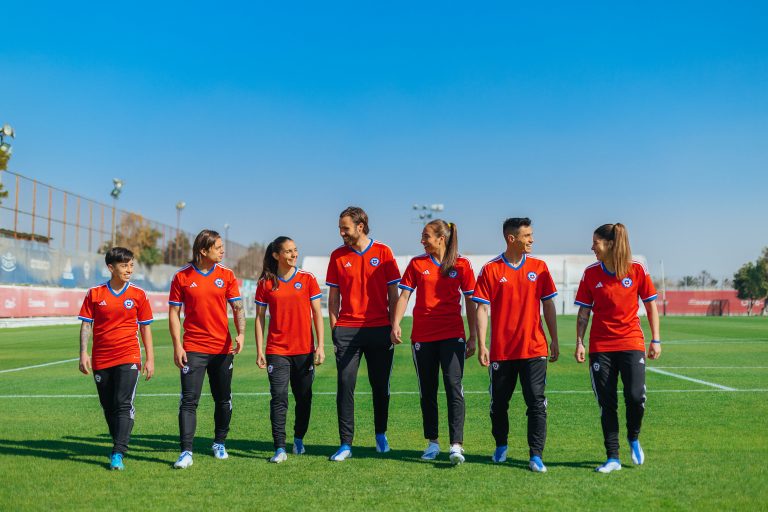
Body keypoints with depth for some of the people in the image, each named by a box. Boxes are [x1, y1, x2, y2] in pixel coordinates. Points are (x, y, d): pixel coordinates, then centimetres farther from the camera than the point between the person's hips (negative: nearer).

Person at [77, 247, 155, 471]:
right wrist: (83, 354, -5)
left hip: (128, 358, -2)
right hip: (101, 359, 2)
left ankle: (118, 454, -17)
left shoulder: (138, 294, 2)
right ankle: (119, 446, 29)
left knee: (124, 404, -15)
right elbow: (86, 325, 5)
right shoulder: (94, 294, 2)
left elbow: (145, 327, 6)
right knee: (109, 408, 11)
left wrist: (150, 359, 3)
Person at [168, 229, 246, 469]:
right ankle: (186, 452, -6)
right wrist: (177, 346, -6)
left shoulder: (226, 275, 3)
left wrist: (241, 334, -14)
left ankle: (219, 444, 29)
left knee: (223, 400, 11)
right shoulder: (182, 277, -2)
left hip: (223, 348, 2)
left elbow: (238, 308, 3)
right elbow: (174, 313, 1)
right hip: (193, 349, -2)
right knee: (189, 400, -8)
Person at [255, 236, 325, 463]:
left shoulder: (307, 279, 1)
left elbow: (317, 314, 3)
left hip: (304, 349, 1)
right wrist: (259, 350, 0)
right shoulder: (265, 283, 1)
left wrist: (320, 346, -3)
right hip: (277, 350, -1)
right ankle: (280, 449, -6)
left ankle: (299, 440, 29)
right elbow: (260, 317, 5)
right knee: (279, 398, -8)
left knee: (304, 397, 10)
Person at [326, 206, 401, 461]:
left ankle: (381, 435, 28)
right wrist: (334, 328, 2)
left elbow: (393, 293, 5)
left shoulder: (383, 252, 2)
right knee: (345, 385, -5)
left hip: (379, 329, 0)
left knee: (380, 385, 8)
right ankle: (346, 444, 0)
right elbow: (333, 296, 9)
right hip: (347, 330, 1)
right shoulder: (338, 255, 6)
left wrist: (393, 325, 0)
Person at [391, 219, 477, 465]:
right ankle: (432, 442, 21)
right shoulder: (417, 263, 5)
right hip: (422, 336, 2)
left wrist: (472, 337, 2)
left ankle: (456, 445, -14)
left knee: (454, 387, -13)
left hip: (452, 335, -2)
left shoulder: (462, 265, 1)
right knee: (427, 391, 9)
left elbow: (470, 302, 4)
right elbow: (404, 296, 4)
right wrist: (396, 324, -9)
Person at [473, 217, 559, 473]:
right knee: (499, 402, 12)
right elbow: (482, 308, -4)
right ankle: (501, 445, 33)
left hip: (534, 348, 1)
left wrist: (554, 340, 8)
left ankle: (536, 456, 2)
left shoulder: (539, 267, 5)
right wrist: (481, 344, -9)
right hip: (501, 350, -1)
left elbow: (548, 305, 9)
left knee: (536, 403, -4)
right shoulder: (490, 270, -3)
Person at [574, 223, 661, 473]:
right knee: (607, 403, 2)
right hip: (600, 347, 1)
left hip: (631, 343, -1)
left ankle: (633, 438, 18)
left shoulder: (637, 269, -3)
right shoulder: (590, 273, 0)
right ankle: (613, 458, 12)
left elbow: (651, 305, 4)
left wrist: (655, 340, 0)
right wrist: (580, 343, -2)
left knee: (636, 396, -13)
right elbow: (583, 311, 4)